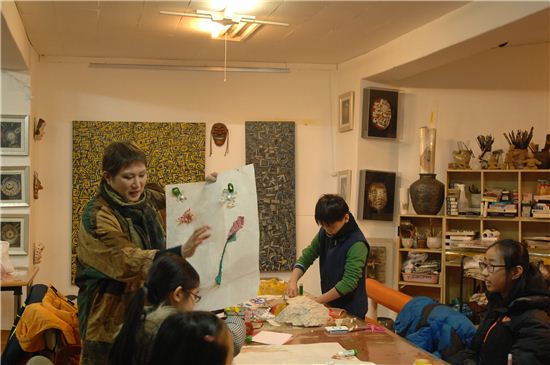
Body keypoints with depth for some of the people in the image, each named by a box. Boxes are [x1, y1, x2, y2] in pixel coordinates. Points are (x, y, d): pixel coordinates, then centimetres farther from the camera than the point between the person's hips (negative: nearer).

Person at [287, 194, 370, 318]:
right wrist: (293, 280, -17)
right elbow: (307, 256, 1)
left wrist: (318, 300, -25)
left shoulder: (357, 244, -23)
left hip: (351, 311, -6)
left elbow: (349, 283, -26)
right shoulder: (324, 234, -3)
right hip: (330, 305, 6)